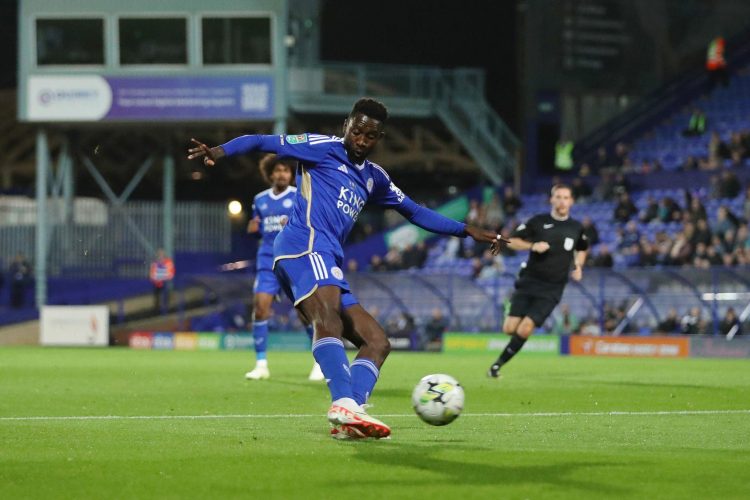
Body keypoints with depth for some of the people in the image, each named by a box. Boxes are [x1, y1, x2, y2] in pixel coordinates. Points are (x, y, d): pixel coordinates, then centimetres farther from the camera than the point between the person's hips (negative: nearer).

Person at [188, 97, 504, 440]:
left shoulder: (374, 178, 29)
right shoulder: (323, 148, 8)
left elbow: (415, 212, 38)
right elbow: (262, 142, 3)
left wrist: (468, 231, 35)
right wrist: (219, 151, -14)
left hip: (328, 264, 9)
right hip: (306, 244, -9)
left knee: (377, 342, 1)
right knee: (328, 316, -35)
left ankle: (348, 421, -19)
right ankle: (344, 404, -55)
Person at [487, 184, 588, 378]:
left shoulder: (576, 228, 5)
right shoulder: (538, 222, -2)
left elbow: (582, 249, 26)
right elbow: (512, 241, 2)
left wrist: (578, 266, 6)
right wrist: (533, 246, -16)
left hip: (551, 289, 0)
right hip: (529, 282, 0)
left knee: (524, 330, -15)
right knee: (509, 329, -7)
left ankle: (498, 364, -1)